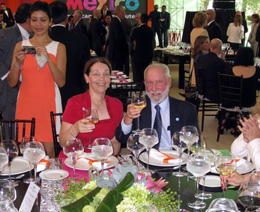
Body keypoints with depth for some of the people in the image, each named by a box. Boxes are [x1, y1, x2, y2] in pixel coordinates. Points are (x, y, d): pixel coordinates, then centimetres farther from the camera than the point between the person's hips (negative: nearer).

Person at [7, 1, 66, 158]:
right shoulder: (21, 46, 8)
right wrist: (18, 63, -14)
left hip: (49, 104, -2)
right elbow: (11, 83, 4)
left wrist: (47, 58, -21)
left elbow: (61, 82, -8)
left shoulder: (58, 47, 3)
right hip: (26, 104, 2)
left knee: (49, 150, -3)